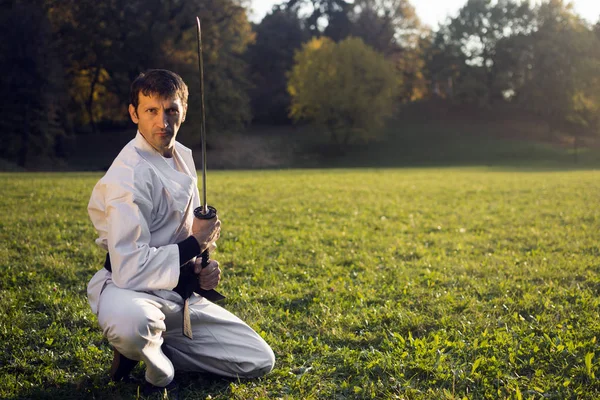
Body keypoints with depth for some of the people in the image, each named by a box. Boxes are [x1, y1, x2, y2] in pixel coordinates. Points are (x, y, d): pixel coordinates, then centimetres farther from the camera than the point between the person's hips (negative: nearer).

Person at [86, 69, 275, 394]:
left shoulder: (182, 156, 5)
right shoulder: (130, 175, -22)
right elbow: (129, 269, -28)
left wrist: (201, 268, -3)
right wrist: (194, 244, -18)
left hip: (179, 294, 8)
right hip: (133, 292, -7)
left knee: (260, 362, 6)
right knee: (130, 323, -45)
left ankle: (151, 345, 13)